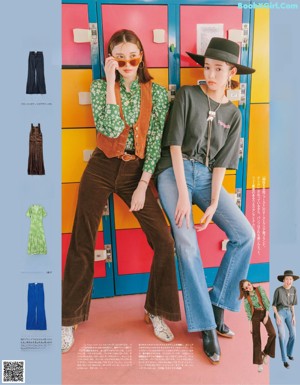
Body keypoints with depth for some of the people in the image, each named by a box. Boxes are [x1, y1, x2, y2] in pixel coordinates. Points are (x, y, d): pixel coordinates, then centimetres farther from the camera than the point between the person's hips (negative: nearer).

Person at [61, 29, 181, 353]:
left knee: (164, 241, -6)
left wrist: (142, 187, -8)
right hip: (101, 168, 0)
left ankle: (156, 312, 17)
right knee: (82, 245, 2)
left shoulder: (157, 93, 1)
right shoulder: (100, 87, 1)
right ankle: (69, 318, 21)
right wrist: (111, 82, -14)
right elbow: (111, 129, -15)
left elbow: (155, 143, -3)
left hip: (135, 171, 1)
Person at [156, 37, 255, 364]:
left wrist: (213, 204, -9)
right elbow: (175, 144, -7)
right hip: (175, 172, -4)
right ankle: (206, 324, -6)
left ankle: (218, 302, 7)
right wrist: (183, 193, -15)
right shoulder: (187, 95, 1)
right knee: (187, 242, -19)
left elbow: (221, 162, 4)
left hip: (207, 177, 4)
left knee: (245, 235, -10)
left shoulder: (233, 115, 11)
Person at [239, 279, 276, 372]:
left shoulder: (260, 289, -8)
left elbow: (266, 302, -9)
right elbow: (248, 312, -2)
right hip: (255, 316, -1)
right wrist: (250, 325, -5)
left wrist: (266, 316, -13)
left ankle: (265, 353, 10)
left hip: (265, 313, 1)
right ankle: (259, 362, 7)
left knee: (272, 334, -14)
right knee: (256, 339, -3)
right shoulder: (246, 298, -6)